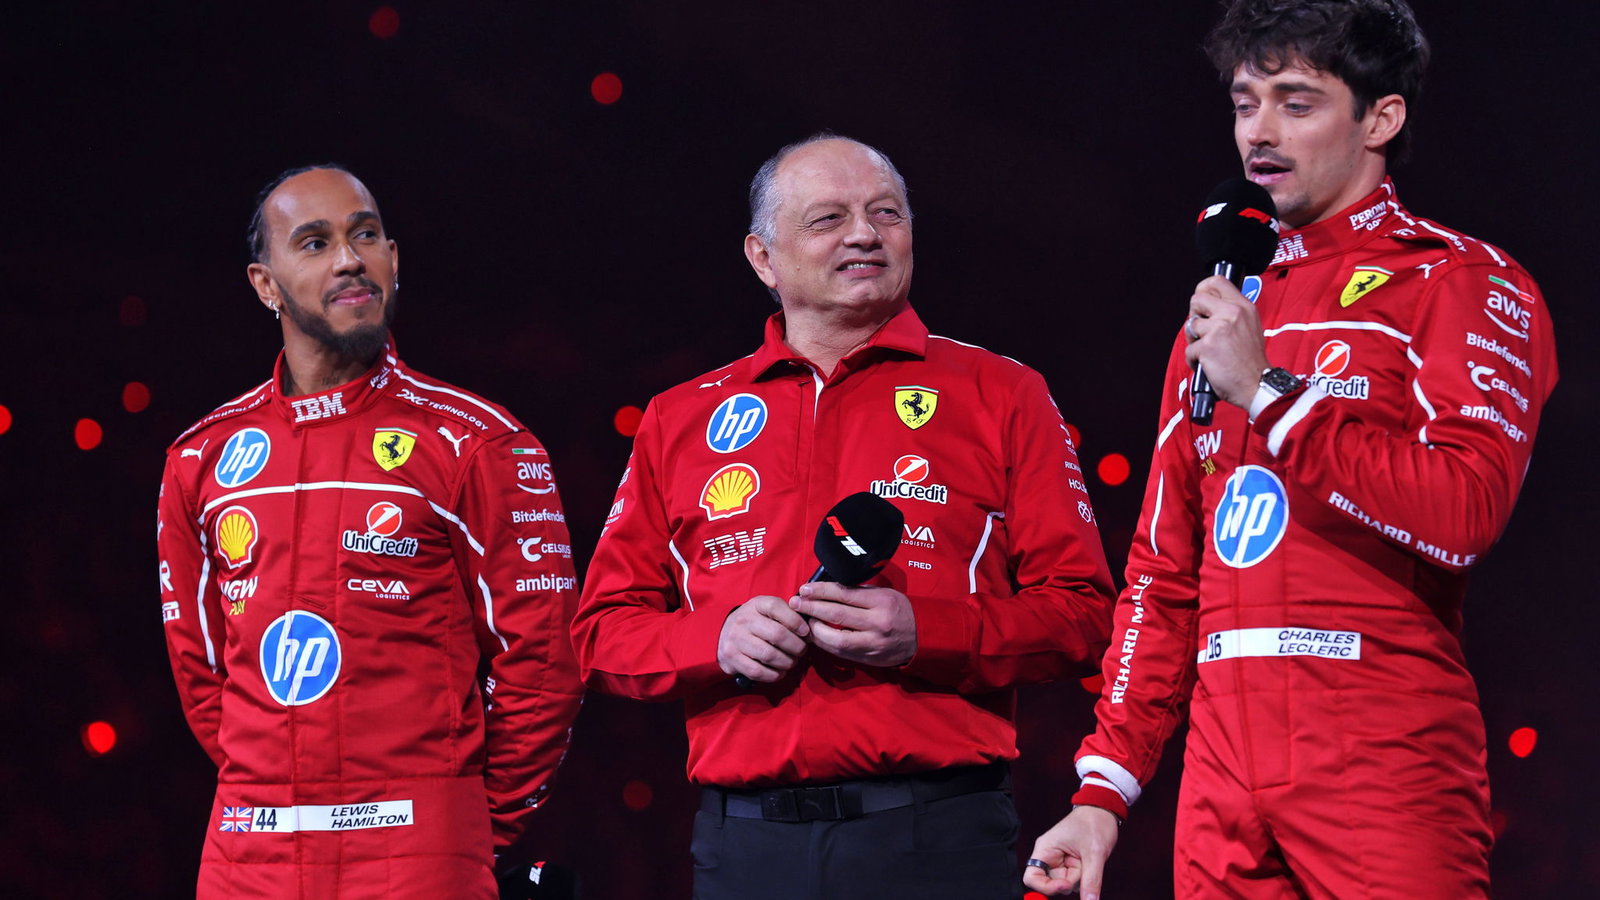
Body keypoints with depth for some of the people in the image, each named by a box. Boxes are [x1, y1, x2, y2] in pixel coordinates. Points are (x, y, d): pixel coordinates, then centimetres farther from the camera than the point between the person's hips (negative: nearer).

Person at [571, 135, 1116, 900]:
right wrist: (718, 639, -6)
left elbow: (1081, 613, 2)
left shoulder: (1001, 397, 8)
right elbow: (604, 633, 14)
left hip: (938, 836, -2)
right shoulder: (680, 421, 15)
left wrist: (926, 633, -14)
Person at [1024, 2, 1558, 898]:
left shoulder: (1460, 281, 1)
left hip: (1384, 759, -6)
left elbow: (1464, 513, -15)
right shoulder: (1222, 311, 21)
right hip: (1225, 774, 6)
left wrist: (1267, 392, -12)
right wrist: (1104, 792, 12)